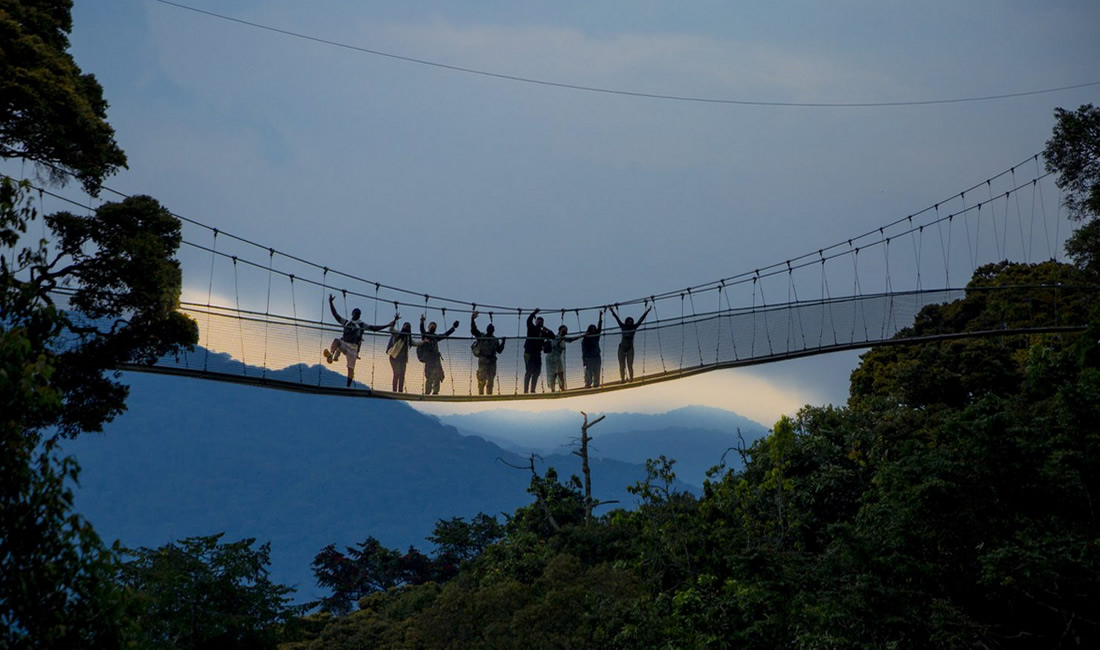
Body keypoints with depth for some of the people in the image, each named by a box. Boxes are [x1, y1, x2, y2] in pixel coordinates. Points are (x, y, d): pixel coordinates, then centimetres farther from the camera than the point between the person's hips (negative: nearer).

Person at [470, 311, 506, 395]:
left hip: (492, 361, 5)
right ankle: (481, 394, -6)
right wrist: (472, 319, -17)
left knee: (490, 380, 5)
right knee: (482, 379, -10)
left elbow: (499, 350, 15)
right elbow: (473, 330, -9)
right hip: (483, 361, -4)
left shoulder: (495, 340, 16)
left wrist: (503, 342, 4)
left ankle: (489, 394, 9)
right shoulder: (481, 337, 3)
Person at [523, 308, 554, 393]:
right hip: (529, 353, -6)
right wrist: (534, 313, -20)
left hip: (537, 354, 6)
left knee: (537, 372, 4)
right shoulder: (531, 328, 3)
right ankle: (526, 390, -12)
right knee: (529, 372, -11)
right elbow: (529, 321, -14)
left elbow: (552, 337, 16)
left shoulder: (543, 332, 17)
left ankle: (532, 390, 11)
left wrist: (546, 329, 3)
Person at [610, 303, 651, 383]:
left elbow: (641, 319, 4)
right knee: (622, 366, -2)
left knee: (630, 365, -9)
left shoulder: (634, 327, 4)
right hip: (622, 347, 1)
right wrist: (612, 312, -7)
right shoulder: (623, 327, 4)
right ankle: (623, 380, 0)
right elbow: (617, 319, 0)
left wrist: (647, 311, 3)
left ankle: (631, 379, -9)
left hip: (630, 348, -1)